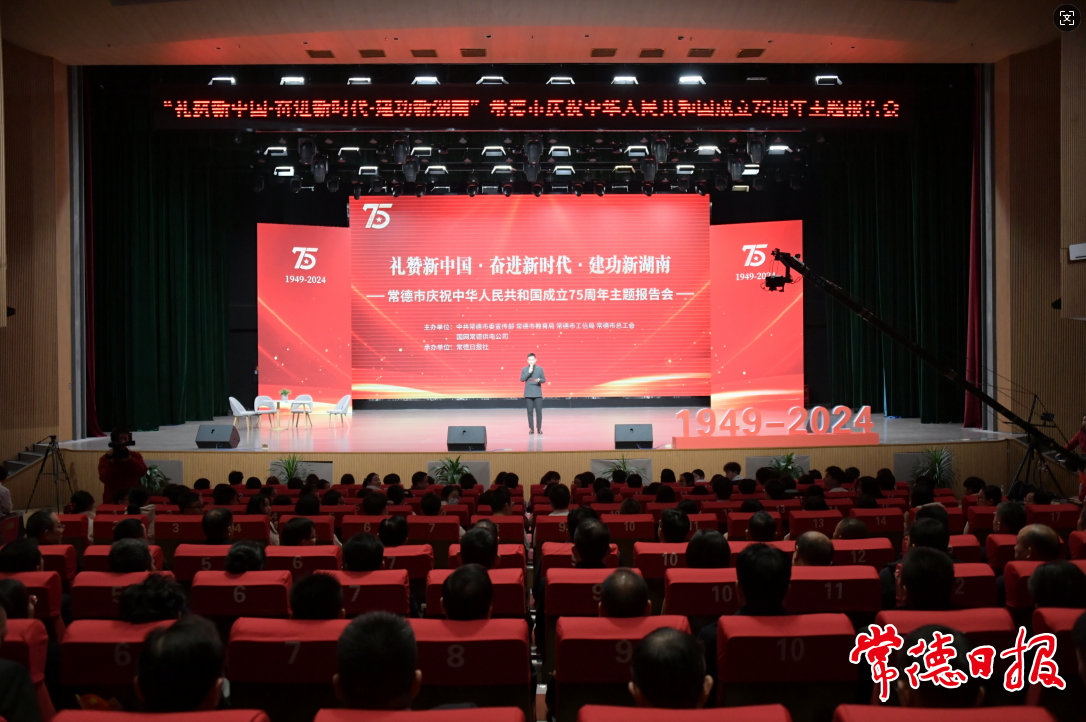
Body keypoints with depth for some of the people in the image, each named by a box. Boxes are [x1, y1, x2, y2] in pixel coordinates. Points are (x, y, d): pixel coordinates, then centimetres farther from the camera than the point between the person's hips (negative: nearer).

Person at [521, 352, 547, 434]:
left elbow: (544, 380, 7)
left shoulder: (540, 369, 5)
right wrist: (529, 372, -16)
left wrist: (539, 380, -15)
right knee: (530, 411, 1)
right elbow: (522, 379, -7)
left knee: (539, 411, -3)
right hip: (528, 394, 0)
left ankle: (539, 428, 5)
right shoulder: (524, 369, 5)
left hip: (538, 393, 0)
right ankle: (531, 428, 7)